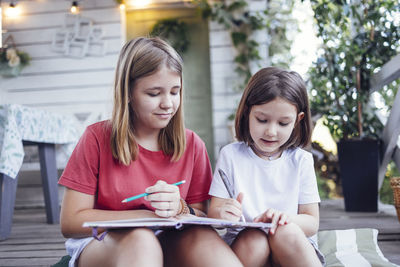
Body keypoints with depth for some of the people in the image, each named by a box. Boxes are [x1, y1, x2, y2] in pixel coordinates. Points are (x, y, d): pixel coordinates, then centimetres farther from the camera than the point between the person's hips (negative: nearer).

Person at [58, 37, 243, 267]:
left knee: (201, 236, -30)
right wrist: (150, 215, -17)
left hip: (171, 247, 3)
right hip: (101, 246, -2)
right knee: (139, 239, -35)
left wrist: (180, 210, -20)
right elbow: (70, 223, -10)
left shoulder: (192, 145, 2)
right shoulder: (98, 138, -6)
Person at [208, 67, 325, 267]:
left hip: (292, 247, 1)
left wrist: (285, 218, -22)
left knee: (287, 232, -31)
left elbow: (312, 223, 1)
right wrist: (222, 214, -28)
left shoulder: (301, 161, 5)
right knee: (253, 239, -33)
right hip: (243, 243, 0)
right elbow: (213, 212, -2)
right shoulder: (230, 155, 2)